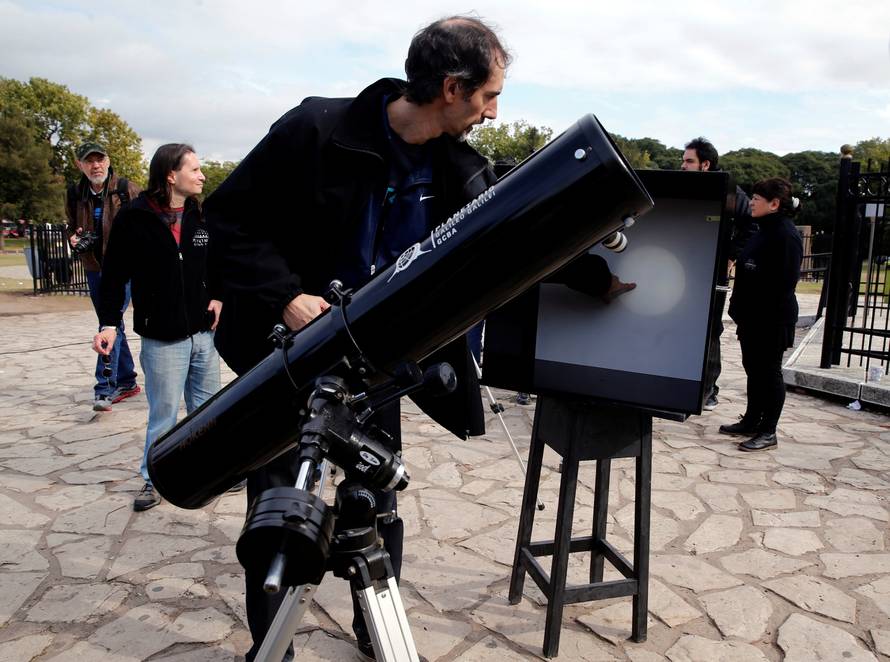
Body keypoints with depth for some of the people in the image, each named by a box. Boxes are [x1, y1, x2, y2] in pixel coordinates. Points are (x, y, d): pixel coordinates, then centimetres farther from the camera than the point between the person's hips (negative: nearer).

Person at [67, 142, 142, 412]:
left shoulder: (127, 189, -7)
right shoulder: (75, 194, 6)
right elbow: (72, 227, 20)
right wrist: (73, 238, -1)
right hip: (94, 268, 5)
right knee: (113, 324, 13)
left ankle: (105, 388, -14)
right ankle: (126, 382, 25)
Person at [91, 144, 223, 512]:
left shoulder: (202, 216, 6)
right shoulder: (135, 219, -8)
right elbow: (114, 275, -6)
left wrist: (217, 297, 1)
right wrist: (109, 323, -13)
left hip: (204, 332, 5)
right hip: (162, 338, -4)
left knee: (207, 408, 14)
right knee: (163, 412, 4)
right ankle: (154, 478, 21)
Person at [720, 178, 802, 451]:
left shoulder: (786, 234, -16)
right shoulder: (765, 231, 14)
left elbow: (784, 281, -21)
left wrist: (770, 317, -22)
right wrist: (741, 311, 15)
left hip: (772, 319, -9)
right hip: (752, 317, 9)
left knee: (769, 372, 0)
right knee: (753, 368, 16)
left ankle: (768, 433, 11)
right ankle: (751, 421, 28)